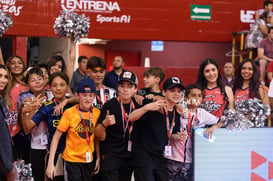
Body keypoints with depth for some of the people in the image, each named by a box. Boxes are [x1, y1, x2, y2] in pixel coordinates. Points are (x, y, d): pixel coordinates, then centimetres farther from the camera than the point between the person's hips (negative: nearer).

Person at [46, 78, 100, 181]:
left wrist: (98, 158, 7)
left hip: (88, 160, 4)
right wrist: (50, 163, -14)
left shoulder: (97, 113, -1)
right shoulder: (69, 113, -12)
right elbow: (56, 137, -10)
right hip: (72, 159, -4)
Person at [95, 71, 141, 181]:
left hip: (129, 155, 5)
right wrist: (104, 123, -30)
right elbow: (100, 137, -11)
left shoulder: (137, 104, 3)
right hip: (110, 155, -5)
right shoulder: (109, 106, -10)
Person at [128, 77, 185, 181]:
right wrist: (146, 107, -41)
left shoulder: (177, 114, 9)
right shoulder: (154, 108, -12)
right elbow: (131, 118, -26)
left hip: (159, 158, 7)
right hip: (143, 156, -7)